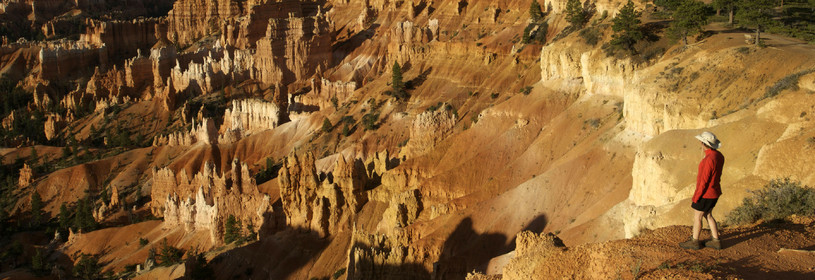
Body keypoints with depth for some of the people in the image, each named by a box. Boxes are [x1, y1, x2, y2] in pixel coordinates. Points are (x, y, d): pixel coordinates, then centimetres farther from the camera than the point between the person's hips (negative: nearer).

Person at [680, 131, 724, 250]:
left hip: (705, 194, -9)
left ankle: (695, 242, 24)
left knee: (697, 217, 9)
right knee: (707, 215, 22)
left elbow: (704, 181, -25)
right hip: (714, 192, 9)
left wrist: (695, 198, -16)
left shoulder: (709, 159, -29)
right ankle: (716, 241, 28)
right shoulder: (719, 156, 0)